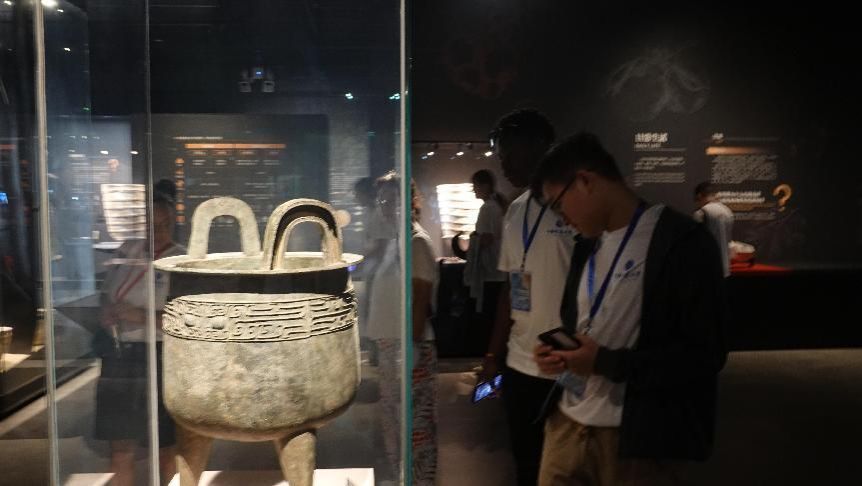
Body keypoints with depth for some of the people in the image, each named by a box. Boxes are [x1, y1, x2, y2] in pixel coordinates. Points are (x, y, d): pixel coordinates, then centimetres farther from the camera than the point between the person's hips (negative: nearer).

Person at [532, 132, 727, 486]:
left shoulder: (683, 243, -13)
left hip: (637, 439, -6)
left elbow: (704, 355, -16)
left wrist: (605, 363, -19)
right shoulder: (588, 244, 12)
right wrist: (558, 352, -1)